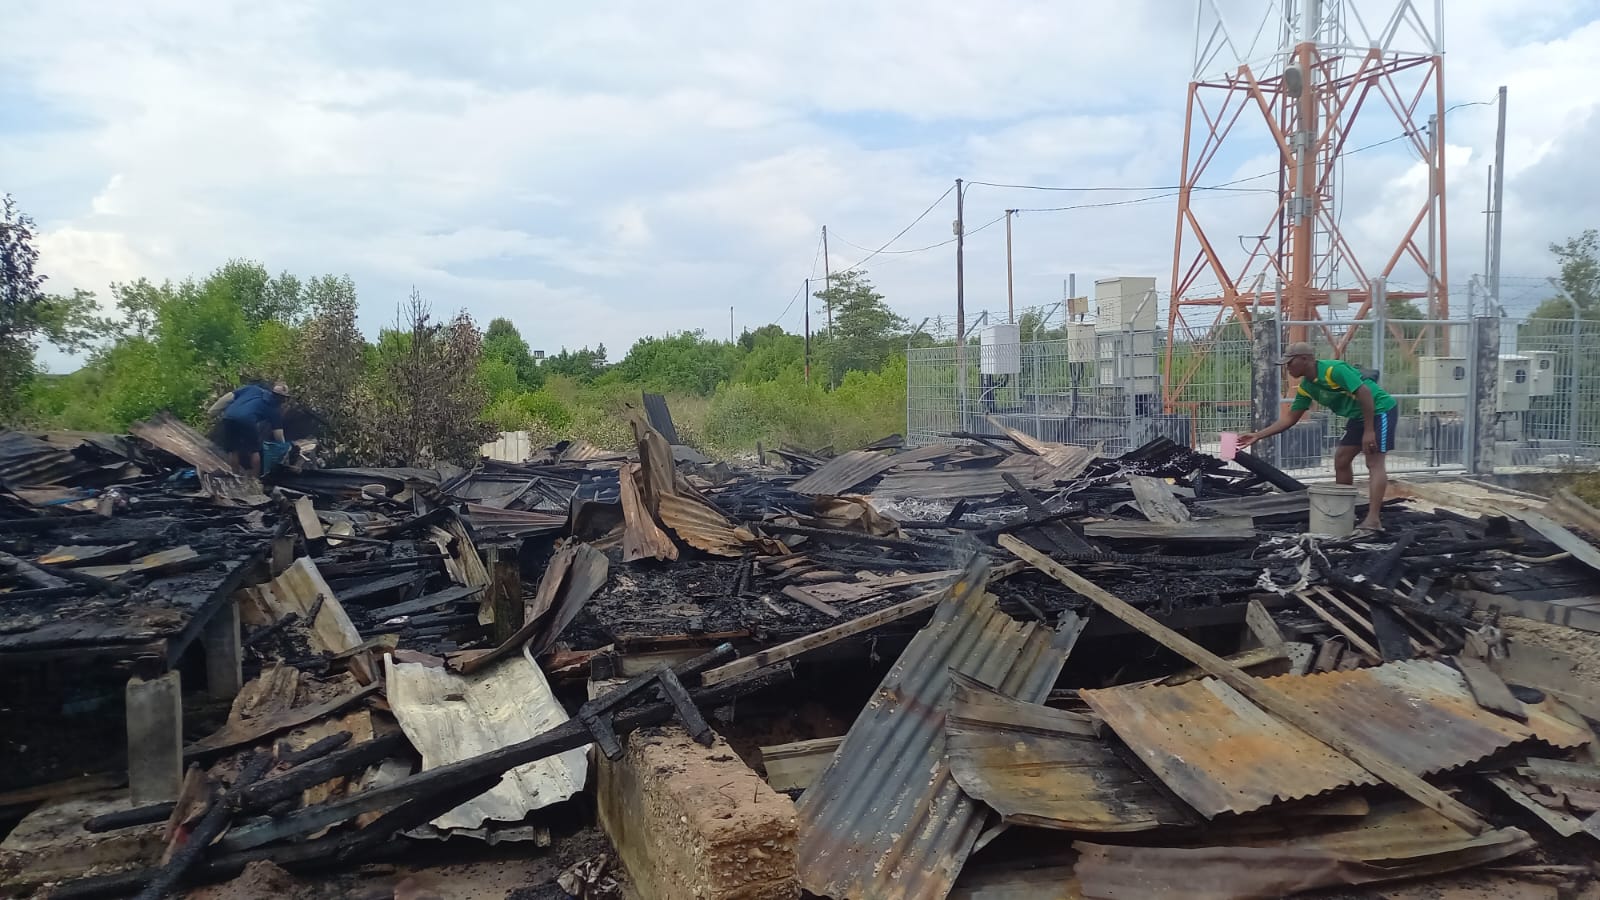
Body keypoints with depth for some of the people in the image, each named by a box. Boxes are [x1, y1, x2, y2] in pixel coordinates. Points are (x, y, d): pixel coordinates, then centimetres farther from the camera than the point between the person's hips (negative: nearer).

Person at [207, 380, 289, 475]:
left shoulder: (253, 388, 29)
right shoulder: (275, 407, 21)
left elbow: (228, 396, 20)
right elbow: (278, 432, 21)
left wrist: (211, 412, 22)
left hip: (227, 418, 3)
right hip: (247, 421, -3)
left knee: (232, 450, 22)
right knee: (254, 451, 19)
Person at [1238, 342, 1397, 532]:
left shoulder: (1334, 369, -24)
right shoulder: (1306, 387, 3)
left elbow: (1365, 393, -27)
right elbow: (1289, 418, 9)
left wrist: (1369, 431, -28)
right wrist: (1257, 436, 3)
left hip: (1380, 410, -9)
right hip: (1358, 416, 9)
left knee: (1374, 462, -16)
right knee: (1341, 459, 9)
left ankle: (1373, 519, -23)